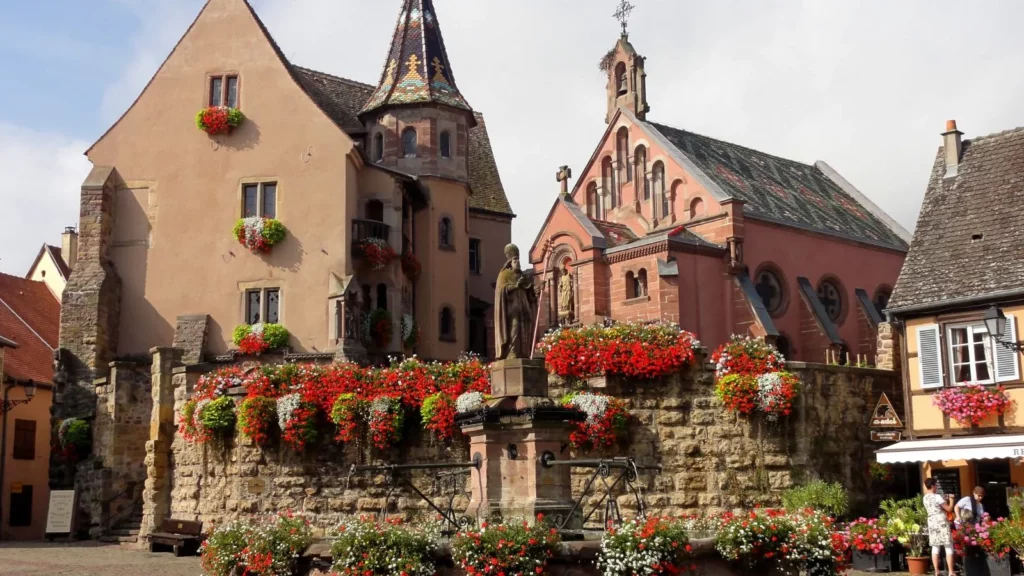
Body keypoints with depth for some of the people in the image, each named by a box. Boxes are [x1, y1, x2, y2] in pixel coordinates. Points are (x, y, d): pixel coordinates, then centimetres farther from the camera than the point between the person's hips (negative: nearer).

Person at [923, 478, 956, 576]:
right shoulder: (937, 497, -13)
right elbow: (949, 509, -8)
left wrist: (945, 500, 21)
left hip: (931, 522, 7)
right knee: (948, 547, -2)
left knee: (935, 547, 7)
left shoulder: (925, 498, 10)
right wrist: (951, 499, 7)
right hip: (941, 522, -7)